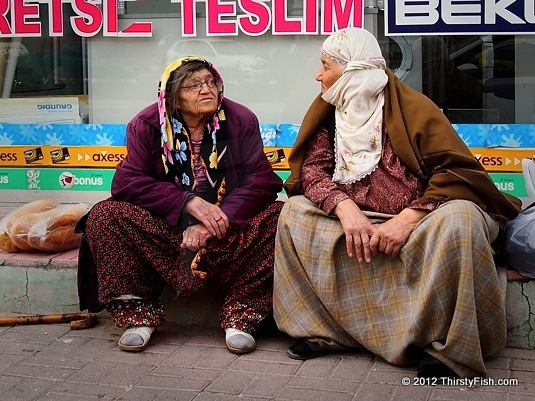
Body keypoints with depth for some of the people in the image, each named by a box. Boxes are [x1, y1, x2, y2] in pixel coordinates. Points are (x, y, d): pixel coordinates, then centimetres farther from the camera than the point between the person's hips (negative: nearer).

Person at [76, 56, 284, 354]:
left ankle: (242, 314, -18)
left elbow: (262, 180, -11)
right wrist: (190, 203, -25)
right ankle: (138, 313, -15)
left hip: (229, 231, 0)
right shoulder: (147, 125, -2)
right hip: (163, 230, 0)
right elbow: (128, 182, -13)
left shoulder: (241, 120, -3)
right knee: (104, 215, -23)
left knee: (277, 217, -28)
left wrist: (215, 222, -26)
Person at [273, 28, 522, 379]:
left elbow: (458, 171, -17)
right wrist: (344, 208, -24)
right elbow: (312, 170, -4)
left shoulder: (412, 107, -10)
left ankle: (447, 345, -23)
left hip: (417, 222, -4)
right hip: (357, 220, 5)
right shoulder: (329, 114, 6)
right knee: (294, 212, -12)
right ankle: (326, 328, -13)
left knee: (458, 219, -34)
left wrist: (408, 218, -29)